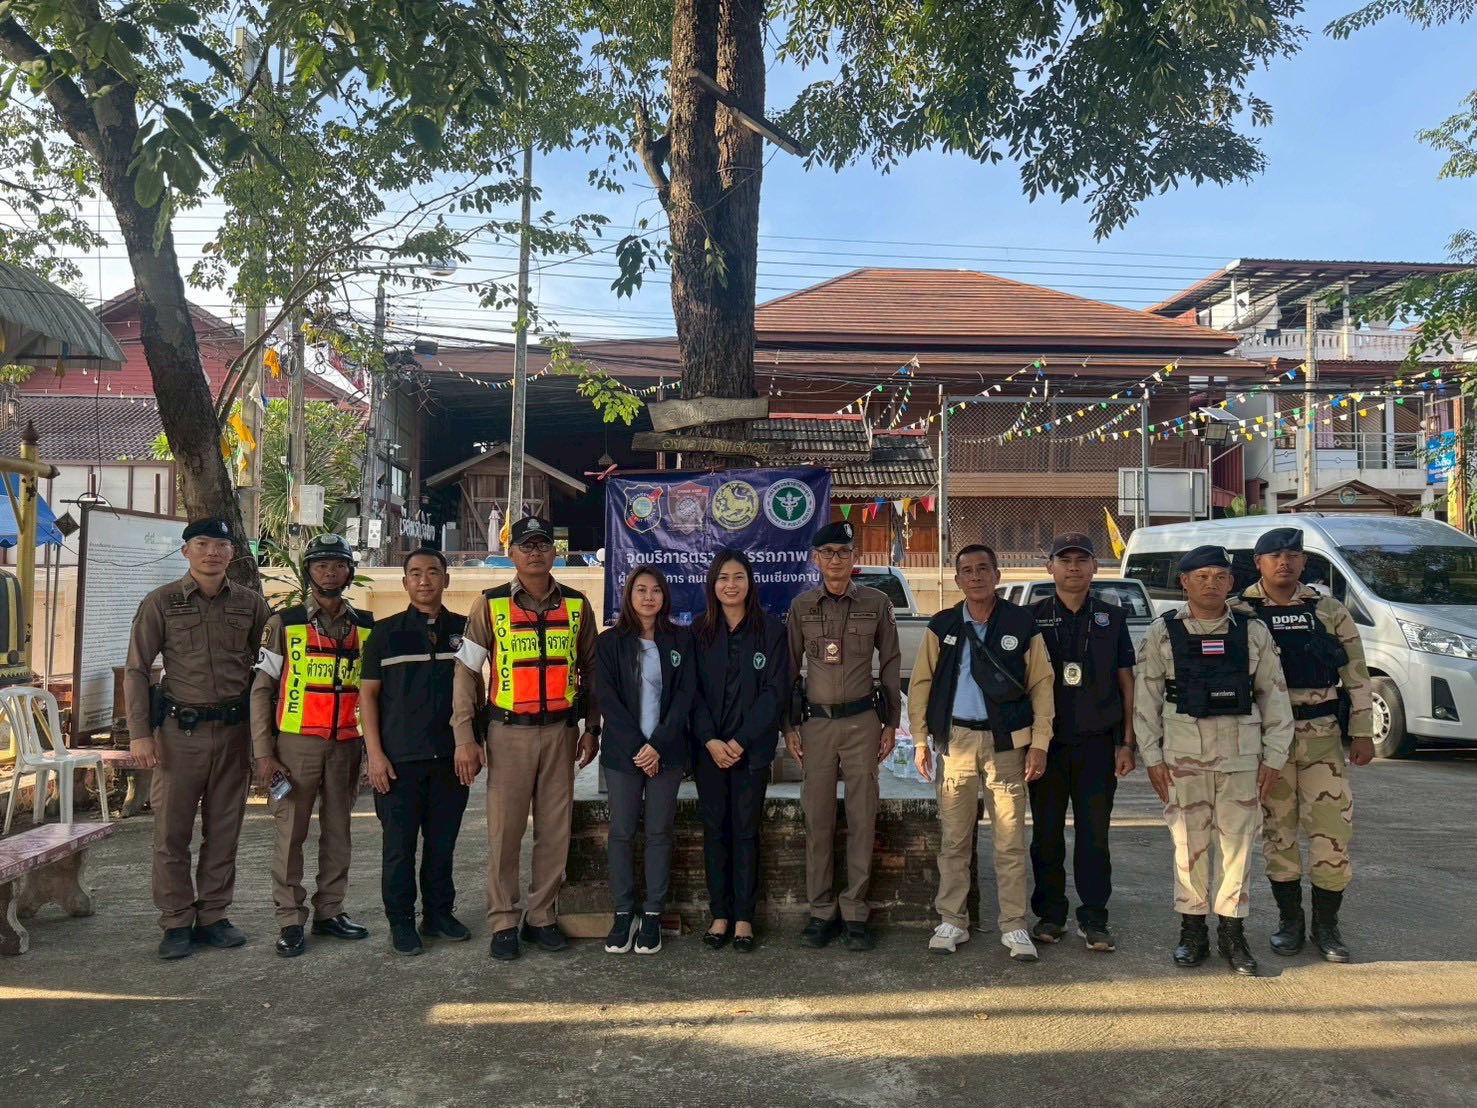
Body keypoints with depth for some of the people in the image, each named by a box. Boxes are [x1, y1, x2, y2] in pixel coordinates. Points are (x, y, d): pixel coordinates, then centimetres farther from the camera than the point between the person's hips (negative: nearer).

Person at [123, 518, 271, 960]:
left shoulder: (250, 603, 5)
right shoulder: (161, 603, -1)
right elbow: (137, 670, -1)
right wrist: (140, 734, -7)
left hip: (234, 729, 2)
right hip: (180, 729, -2)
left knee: (224, 830, 9)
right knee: (172, 831, 2)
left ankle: (213, 916, 21)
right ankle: (177, 923, 14)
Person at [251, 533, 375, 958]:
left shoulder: (366, 627, 7)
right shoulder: (284, 624, 0)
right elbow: (261, 689, -1)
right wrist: (264, 753, -6)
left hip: (347, 745, 3)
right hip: (296, 743, -2)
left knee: (338, 831, 10)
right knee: (291, 832, 2)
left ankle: (330, 911, 23)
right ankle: (290, 921, 12)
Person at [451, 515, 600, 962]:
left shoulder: (577, 605, 6)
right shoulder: (491, 605, 0)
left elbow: (589, 670, 13)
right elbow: (466, 670, -1)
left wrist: (592, 728, 9)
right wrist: (465, 737, -6)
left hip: (560, 730, 2)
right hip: (509, 730, -2)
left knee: (555, 828, 7)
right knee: (504, 830, 1)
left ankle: (542, 917, 21)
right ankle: (503, 923, 13)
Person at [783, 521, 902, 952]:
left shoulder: (877, 604, 2)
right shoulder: (801, 606, 5)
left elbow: (891, 664, 7)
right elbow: (790, 667, 10)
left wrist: (890, 723, 4)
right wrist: (790, 726, 5)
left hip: (861, 721, -1)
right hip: (815, 722, 1)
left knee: (862, 819, 0)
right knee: (817, 819, 3)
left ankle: (855, 913, 10)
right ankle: (821, 912, 14)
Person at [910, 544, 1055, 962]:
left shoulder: (1021, 623, 2)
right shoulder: (941, 627, 6)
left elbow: (1041, 684, 3)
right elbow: (921, 684, 8)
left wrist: (1039, 743, -3)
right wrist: (920, 739, 1)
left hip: (1006, 741, -1)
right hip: (955, 740, 1)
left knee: (1011, 840, 2)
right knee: (953, 838, 7)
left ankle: (1014, 927, 14)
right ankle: (953, 922, 18)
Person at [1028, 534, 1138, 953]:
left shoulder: (1111, 618, 8)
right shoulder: (1033, 618, 4)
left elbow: (1125, 680, 8)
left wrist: (1126, 742, 2)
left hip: (1097, 743, 0)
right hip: (1046, 742, 0)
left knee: (1094, 835, 3)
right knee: (1047, 835, 6)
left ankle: (1093, 919, 14)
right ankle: (1049, 915, 19)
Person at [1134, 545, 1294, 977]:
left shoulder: (1253, 631, 4)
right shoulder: (1163, 633, 1)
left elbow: (1274, 695, 7)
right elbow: (1146, 698, 3)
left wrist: (1274, 758, 2)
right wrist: (1152, 758, -1)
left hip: (1241, 753, 1)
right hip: (1183, 754, -1)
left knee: (1238, 842, 5)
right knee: (1189, 843, 6)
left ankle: (1232, 932, 18)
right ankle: (1192, 930, 19)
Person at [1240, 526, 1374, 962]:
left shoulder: (1329, 612, 6)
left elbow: (1356, 674, 7)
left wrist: (1362, 732, 2)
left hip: (1322, 735, 1)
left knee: (1332, 828, -1)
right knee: (1277, 829, 7)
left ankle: (1326, 924, 15)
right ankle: (1289, 920, 21)